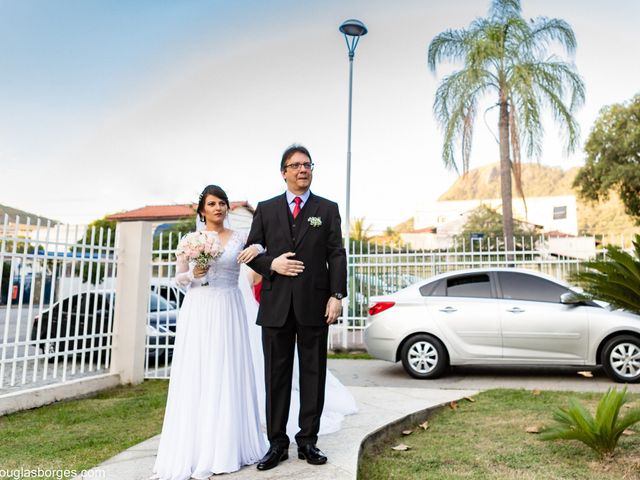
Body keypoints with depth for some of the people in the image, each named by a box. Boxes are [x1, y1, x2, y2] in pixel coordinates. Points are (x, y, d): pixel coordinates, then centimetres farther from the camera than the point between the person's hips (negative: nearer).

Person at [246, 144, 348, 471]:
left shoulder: (328, 209, 7)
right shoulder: (266, 209, 10)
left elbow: (337, 255, 1)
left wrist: (337, 295, -8)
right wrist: (271, 264, -10)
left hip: (314, 305, 0)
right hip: (276, 304, 1)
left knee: (313, 375, 7)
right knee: (277, 376, 7)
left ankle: (308, 441, 20)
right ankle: (277, 443, 19)